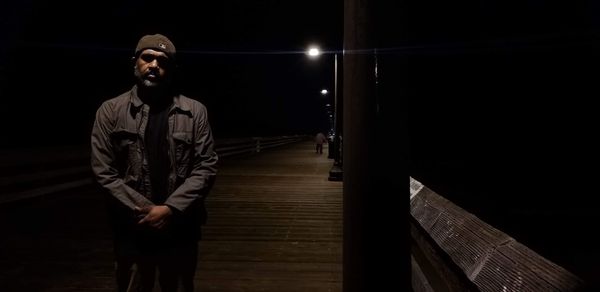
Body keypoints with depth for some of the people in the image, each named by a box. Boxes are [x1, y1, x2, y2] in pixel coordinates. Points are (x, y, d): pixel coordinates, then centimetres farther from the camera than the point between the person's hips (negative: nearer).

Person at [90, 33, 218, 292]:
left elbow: (206, 167, -4)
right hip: (132, 231, 0)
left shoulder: (194, 111, 1)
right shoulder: (110, 111, 1)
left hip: (180, 230, 1)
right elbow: (103, 171, -3)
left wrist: (170, 209, -13)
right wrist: (144, 211, -11)